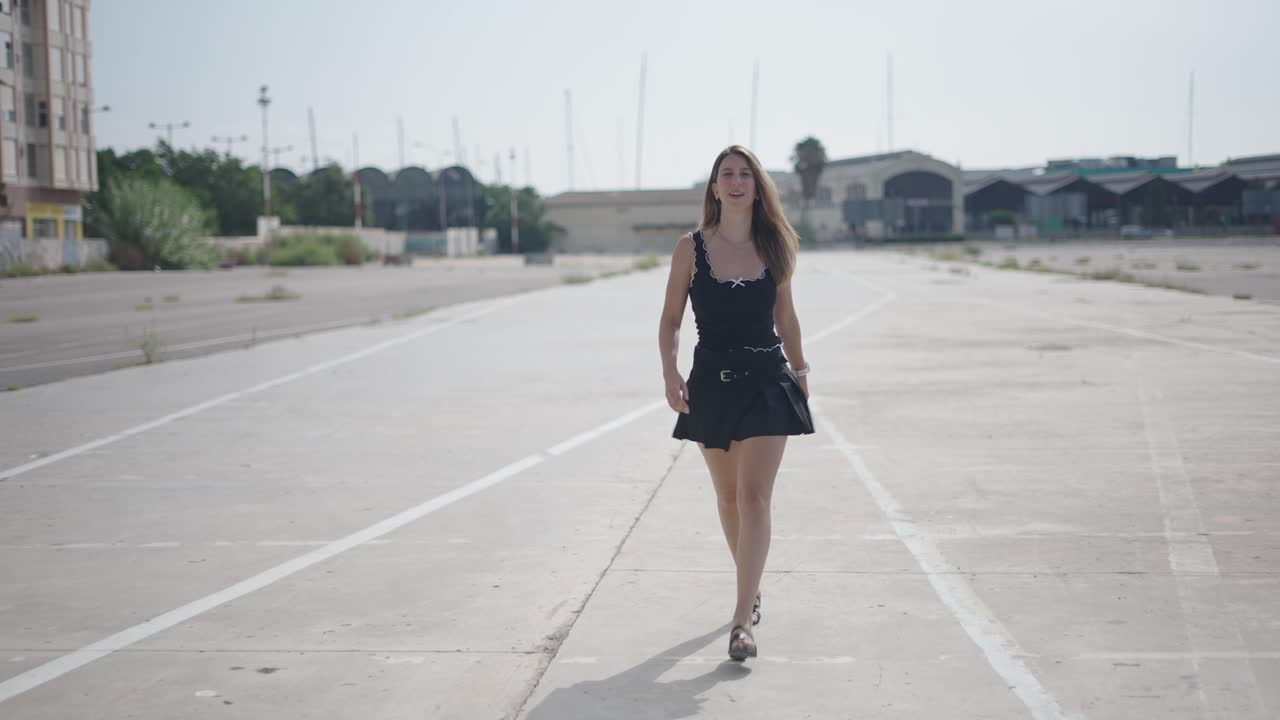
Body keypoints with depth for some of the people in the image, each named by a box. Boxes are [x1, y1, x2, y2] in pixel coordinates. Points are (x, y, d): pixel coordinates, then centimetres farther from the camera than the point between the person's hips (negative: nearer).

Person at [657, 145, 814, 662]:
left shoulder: (775, 247, 1)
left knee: (754, 495, -10)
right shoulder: (691, 249, -2)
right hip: (712, 382, 1)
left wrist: (799, 372, 17)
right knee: (728, 496, 14)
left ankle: (744, 617, -11)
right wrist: (670, 372, -12)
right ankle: (752, 588, 35)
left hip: (766, 381, -1)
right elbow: (671, 318, 1)